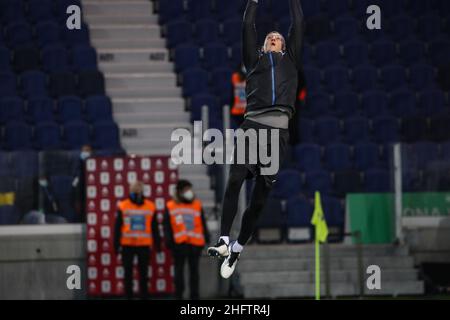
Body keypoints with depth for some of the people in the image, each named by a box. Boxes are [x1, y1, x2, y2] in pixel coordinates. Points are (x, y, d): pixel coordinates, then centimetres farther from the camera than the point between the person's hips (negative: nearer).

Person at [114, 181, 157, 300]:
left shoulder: (150, 207, 3)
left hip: (144, 245, 1)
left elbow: (154, 227, 9)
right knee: (128, 273, 5)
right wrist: (116, 245, -2)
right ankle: (128, 296, 13)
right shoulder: (123, 206, -2)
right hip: (127, 245, -1)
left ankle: (144, 296, 12)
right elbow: (117, 227, 1)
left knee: (143, 273, 5)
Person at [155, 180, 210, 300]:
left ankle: (194, 296, 10)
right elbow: (167, 226, 4)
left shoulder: (197, 205, 10)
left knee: (194, 269, 6)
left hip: (195, 243, 2)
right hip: (179, 243, -2)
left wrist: (206, 237, 7)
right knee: (179, 269, 1)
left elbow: (203, 223, 13)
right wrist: (168, 240, -5)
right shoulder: (170, 206, 4)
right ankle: (178, 295, 8)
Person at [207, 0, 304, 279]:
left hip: (278, 130, 1)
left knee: (260, 196, -1)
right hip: (253, 123, -1)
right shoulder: (255, 59, 25)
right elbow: (248, 26, 22)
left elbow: (298, 25, 24)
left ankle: (237, 248, 8)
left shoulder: (290, 61, 26)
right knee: (235, 180, -19)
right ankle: (224, 241, -20)